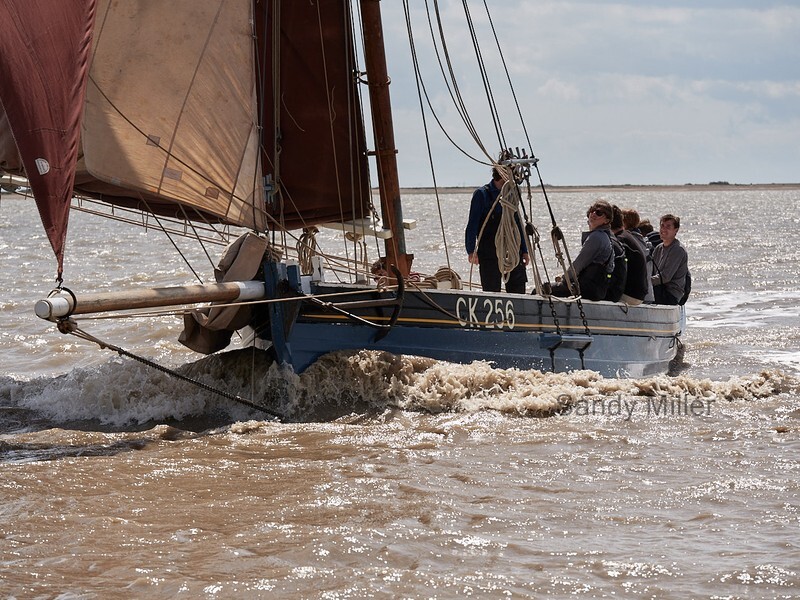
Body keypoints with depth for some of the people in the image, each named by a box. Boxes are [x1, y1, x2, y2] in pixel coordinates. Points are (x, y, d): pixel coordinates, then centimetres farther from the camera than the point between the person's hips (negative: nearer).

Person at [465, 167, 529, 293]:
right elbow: (472, 225, -5)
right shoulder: (482, 194, -4)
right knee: (491, 292, -3)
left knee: (518, 292, 1)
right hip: (489, 253, -5)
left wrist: (524, 250, 17)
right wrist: (471, 250, -12)